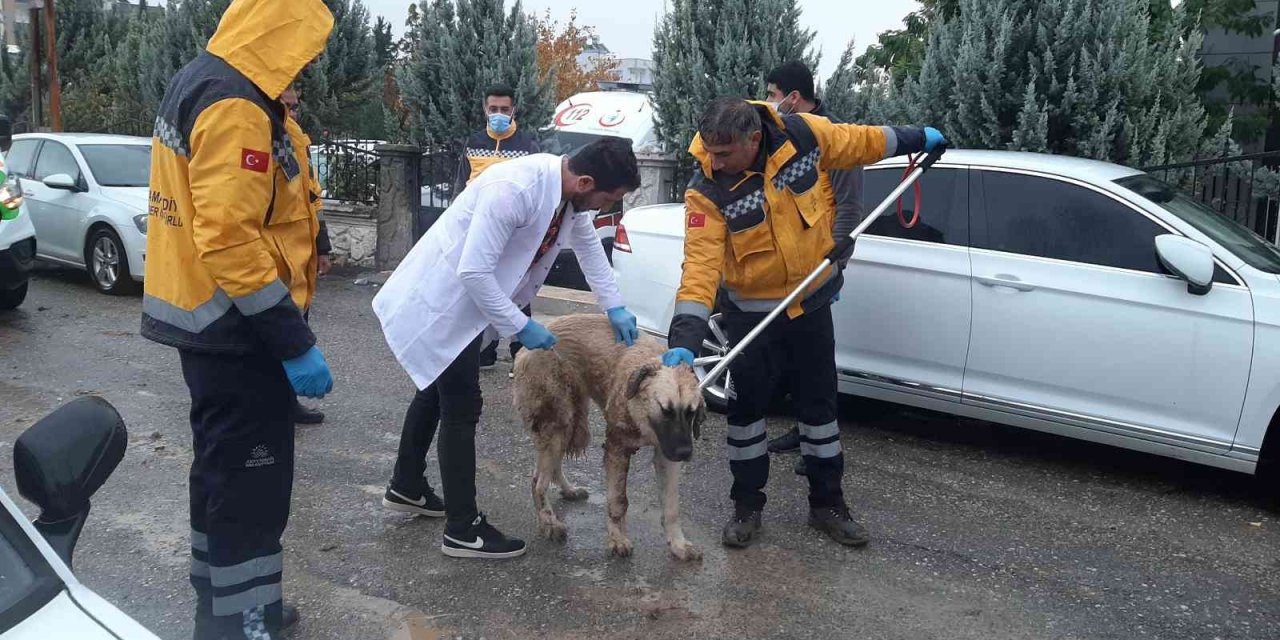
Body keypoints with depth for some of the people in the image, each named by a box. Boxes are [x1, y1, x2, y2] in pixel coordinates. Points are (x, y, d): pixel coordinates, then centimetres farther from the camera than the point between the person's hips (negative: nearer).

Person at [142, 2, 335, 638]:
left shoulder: (196, 83, 12)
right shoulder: (235, 106, -21)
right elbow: (230, 239, -28)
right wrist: (295, 343, -26)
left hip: (202, 318, 11)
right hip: (235, 328, -11)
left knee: (224, 470, 20)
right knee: (250, 484, -2)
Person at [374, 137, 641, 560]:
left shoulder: (568, 188, -7)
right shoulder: (513, 189, -33)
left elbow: (588, 244, 12)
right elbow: (474, 271, -32)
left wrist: (615, 308, 10)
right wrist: (521, 326, -24)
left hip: (466, 298, 10)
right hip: (442, 299, -10)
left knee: (439, 391, 22)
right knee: (462, 406, -6)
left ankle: (406, 488, 40)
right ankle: (463, 530, 6)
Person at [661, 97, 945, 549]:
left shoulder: (803, 135, -18)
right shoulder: (706, 193, -24)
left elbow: (857, 142, 1)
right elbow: (701, 266, -30)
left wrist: (916, 139, 15)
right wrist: (685, 340, -40)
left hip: (811, 301, 2)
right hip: (752, 311, -2)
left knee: (819, 402, 12)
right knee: (746, 406, 8)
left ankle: (827, 503, 28)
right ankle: (747, 505, 27)